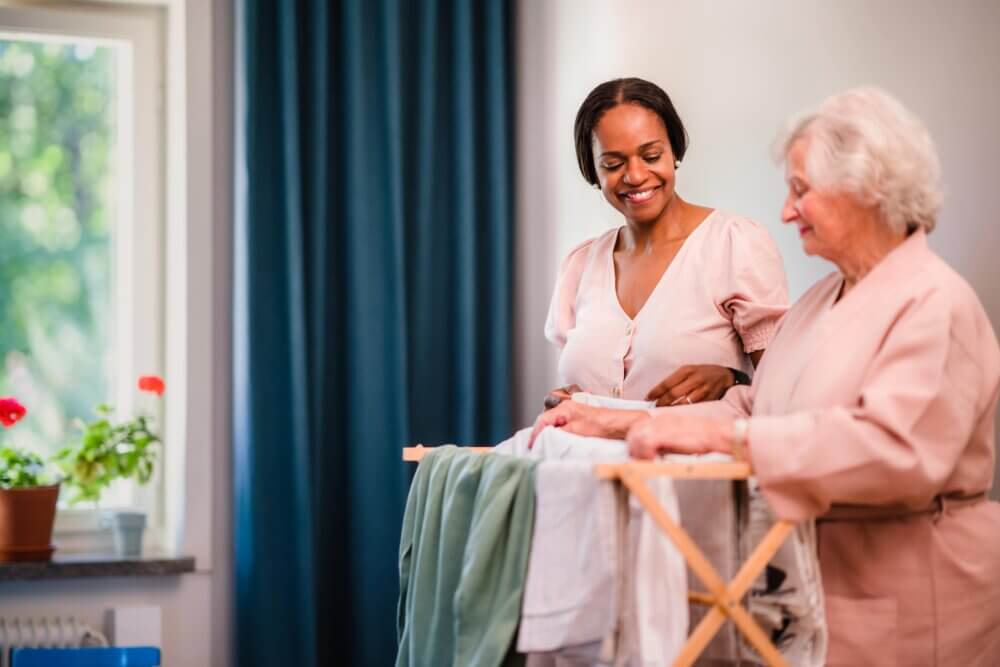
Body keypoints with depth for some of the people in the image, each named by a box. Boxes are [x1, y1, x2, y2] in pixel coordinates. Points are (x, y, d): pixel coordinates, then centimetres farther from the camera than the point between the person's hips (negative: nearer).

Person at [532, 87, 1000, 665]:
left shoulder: (935, 304, -15)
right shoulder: (823, 300, 15)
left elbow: (897, 448, -29)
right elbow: (752, 407, 12)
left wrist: (722, 434, -31)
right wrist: (620, 422, 0)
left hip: (898, 606, -8)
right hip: (812, 579, 8)